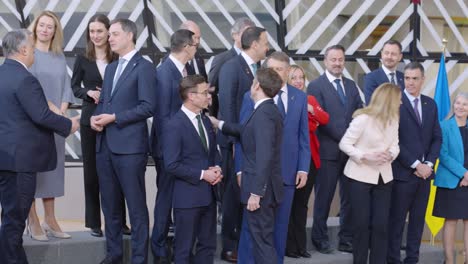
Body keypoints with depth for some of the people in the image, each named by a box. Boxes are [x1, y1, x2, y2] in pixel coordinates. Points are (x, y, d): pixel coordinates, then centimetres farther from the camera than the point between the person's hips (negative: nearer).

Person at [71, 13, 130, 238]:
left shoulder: (118, 59, 0)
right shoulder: (82, 59, 3)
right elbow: (75, 86, 7)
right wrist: (89, 92, -12)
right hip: (90, 119, 1)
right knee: (91, 170, 4)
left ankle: (118, 221, 11)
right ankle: (94, 222, 11)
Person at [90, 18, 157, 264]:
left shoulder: (144, 67, -6)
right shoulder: (111, 68, 19)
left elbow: (148, 107, -14)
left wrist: (114, 118, -16)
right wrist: (95, 117, 0)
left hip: (129, 145, -8)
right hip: (105, 144, 8)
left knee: (136, 205, -1)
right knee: (109, 204, 13)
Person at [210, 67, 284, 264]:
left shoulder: (263, 113, -19)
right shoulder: (269, 111, 12)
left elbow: (264, 156, -25)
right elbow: (247, 131, 29)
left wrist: (255, 192, -25)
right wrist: (219, 124, 38)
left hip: (260, 189, -10)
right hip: (266, 188, 10)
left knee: (262, 242, -6)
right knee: (263, 240, 16)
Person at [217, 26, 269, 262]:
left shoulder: (255, 69, 12)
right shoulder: (231, 67, -11)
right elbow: (227, 105, -15)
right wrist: (235, 139, -18)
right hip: (235, 141, -7)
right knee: (233, 193, 0)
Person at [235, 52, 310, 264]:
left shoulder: (300, 97, 7)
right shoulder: (251, 97, -1)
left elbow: (303, 136, 7)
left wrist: (303, 168, 1)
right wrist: (241, 169, -8)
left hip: (287, 171, 3)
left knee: (280, 225, 10)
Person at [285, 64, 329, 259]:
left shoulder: (310, 99, 12)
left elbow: (325, 119, -3)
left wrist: (311, 109, -18)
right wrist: (310, 123, -12)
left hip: (309, 157, 5)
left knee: (302, 203, 11)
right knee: (288, 202, 1)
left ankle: (300, 245, 17)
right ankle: (289, 246, 8)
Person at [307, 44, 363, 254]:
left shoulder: (351, 85, 14)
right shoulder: (316, 86, -4)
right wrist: (344, 137, -15)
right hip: (328, 150, -5)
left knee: (350, 197, 7)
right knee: (324, 197, 4)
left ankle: (346, 240, 14)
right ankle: (320, 238, 16)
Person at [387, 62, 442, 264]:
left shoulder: (430, 104, 12)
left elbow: (437, 138, 12)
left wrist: (429, 164, -3)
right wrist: (415, 165, -13)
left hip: (424, 171, 6)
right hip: (403, 171, -5)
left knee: (418, 219, 10)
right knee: (396, 220, 0)